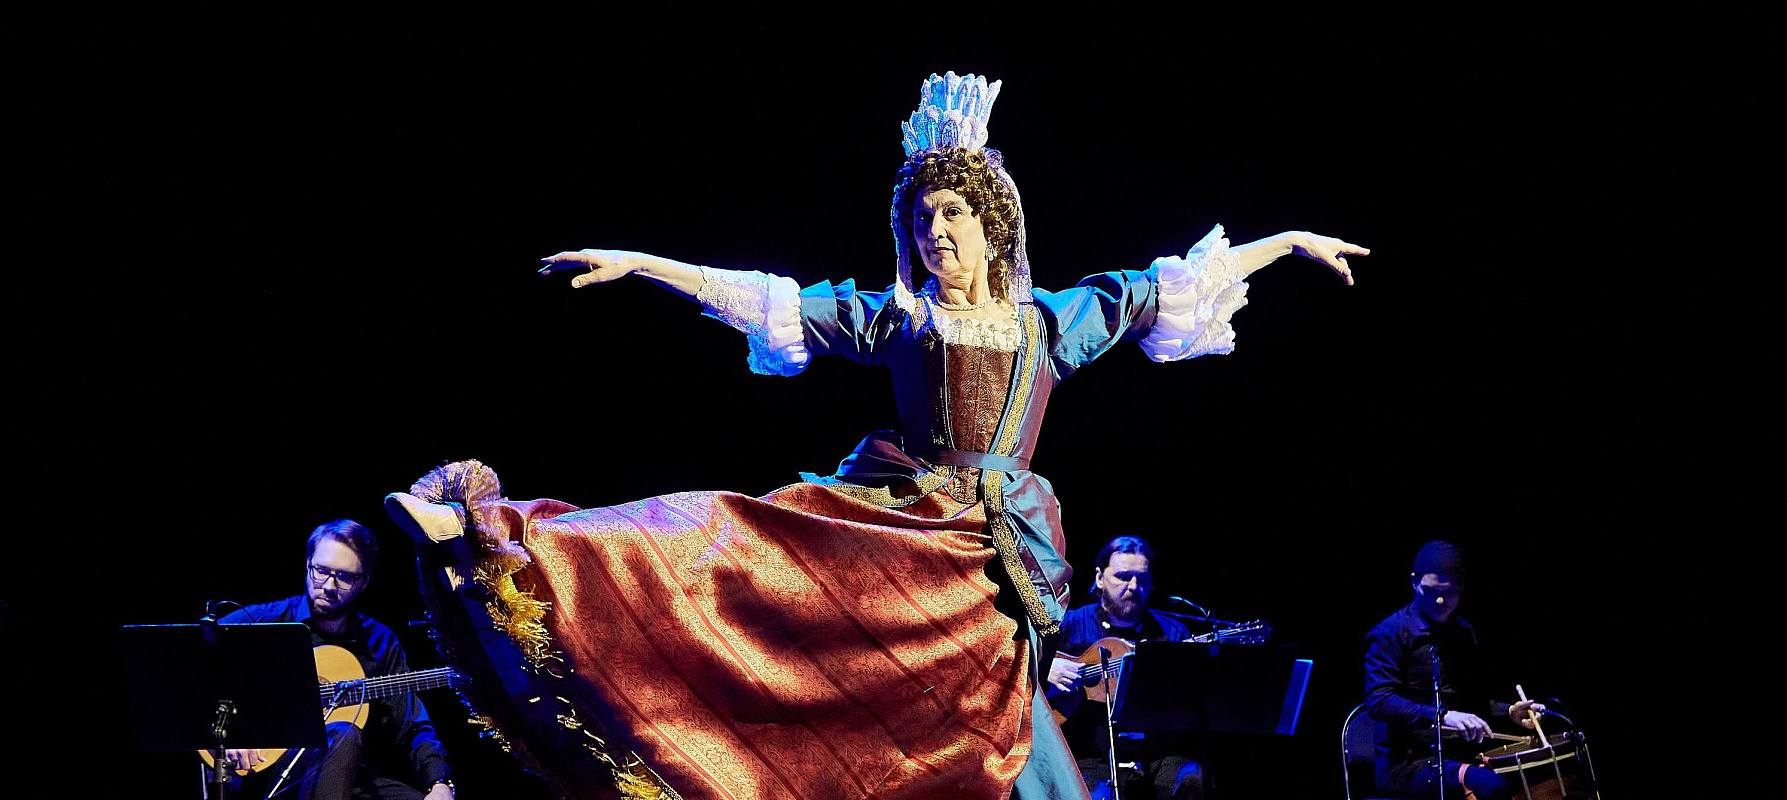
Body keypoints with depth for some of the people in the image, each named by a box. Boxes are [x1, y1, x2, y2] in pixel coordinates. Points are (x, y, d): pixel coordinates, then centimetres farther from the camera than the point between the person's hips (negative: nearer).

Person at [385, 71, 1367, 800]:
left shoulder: (1052, 322, 12)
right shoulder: (894, 320, 9)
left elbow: (1172, 285, 16)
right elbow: (757, 299, 4)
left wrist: (1287, 240, 17)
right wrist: (636, 262, -2)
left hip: (987, 567, 2)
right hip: (881, 528, -1)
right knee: (730, 542, -18)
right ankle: (503, 534, -25)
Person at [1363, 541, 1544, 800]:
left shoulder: (1464, 634, 16)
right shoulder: (1392, 633, -7)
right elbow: (1377, 701, -18)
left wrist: (1509, 712, 8)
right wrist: (1442, 716, -28)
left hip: (1458, 755, 7)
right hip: (1404, 764, -7)